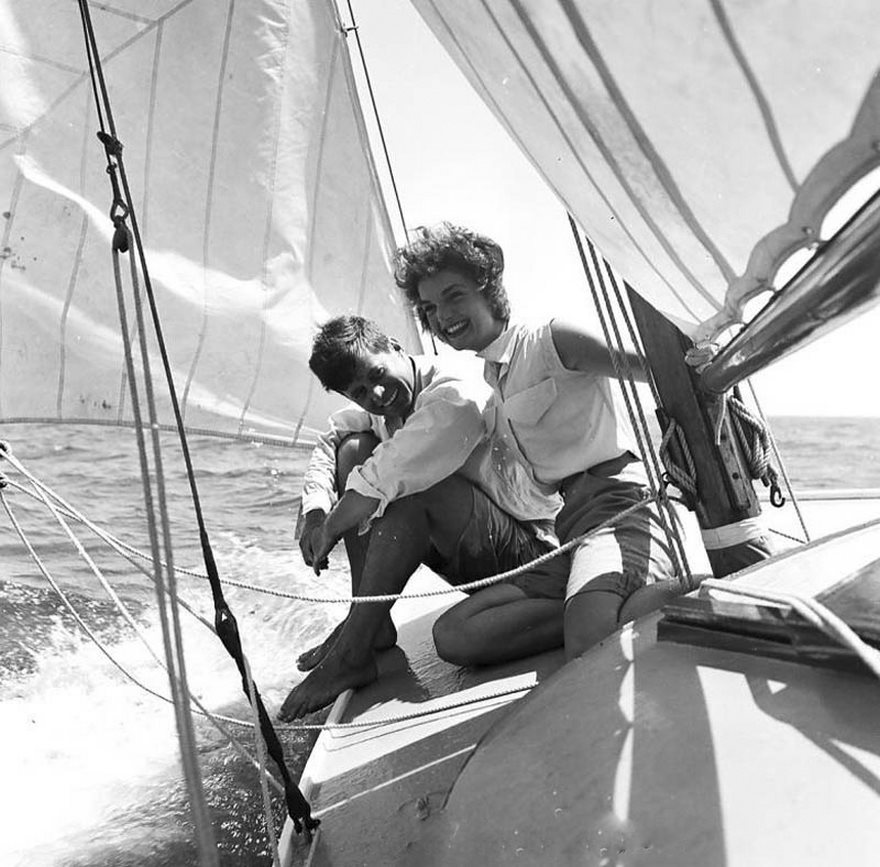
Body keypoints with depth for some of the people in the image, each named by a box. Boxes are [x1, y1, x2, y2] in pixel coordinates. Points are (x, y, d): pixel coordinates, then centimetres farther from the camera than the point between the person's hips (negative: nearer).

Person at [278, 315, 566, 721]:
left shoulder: (458, 391, -25)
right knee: (354, 449, 0)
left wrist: (327, 534, -15)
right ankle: (373, 622, -1)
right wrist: (315, 513, -3)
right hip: (468, 551, 8)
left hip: (529, 546, -8)